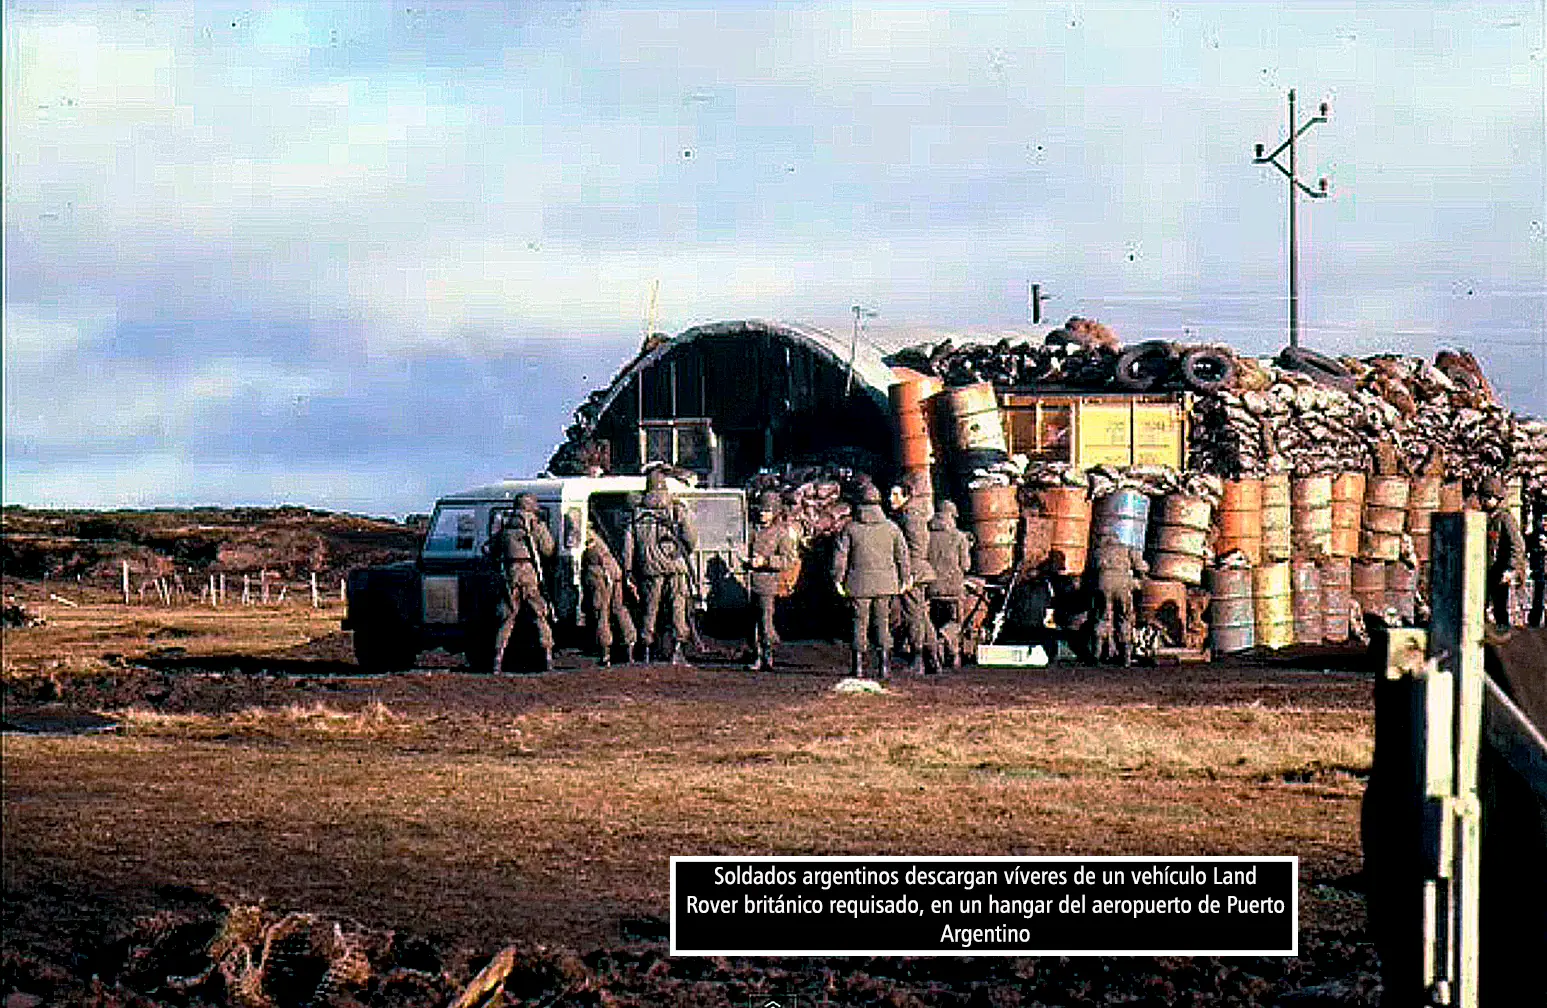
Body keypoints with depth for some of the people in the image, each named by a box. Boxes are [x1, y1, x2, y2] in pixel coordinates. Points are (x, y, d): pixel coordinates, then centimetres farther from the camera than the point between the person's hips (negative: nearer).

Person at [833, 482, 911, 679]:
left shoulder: (850, 528, -3)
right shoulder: (891, 528, 2)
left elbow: (840, 555, -2)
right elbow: (903, 555, 7)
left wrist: (838, 579, 4)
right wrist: (905, 579, 16)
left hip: (860, 583, -1)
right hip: (885, 583, 1)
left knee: (860, 622, 6)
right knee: (882, 622, 8)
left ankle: (858, 665, 6)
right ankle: (884, 665, 3)